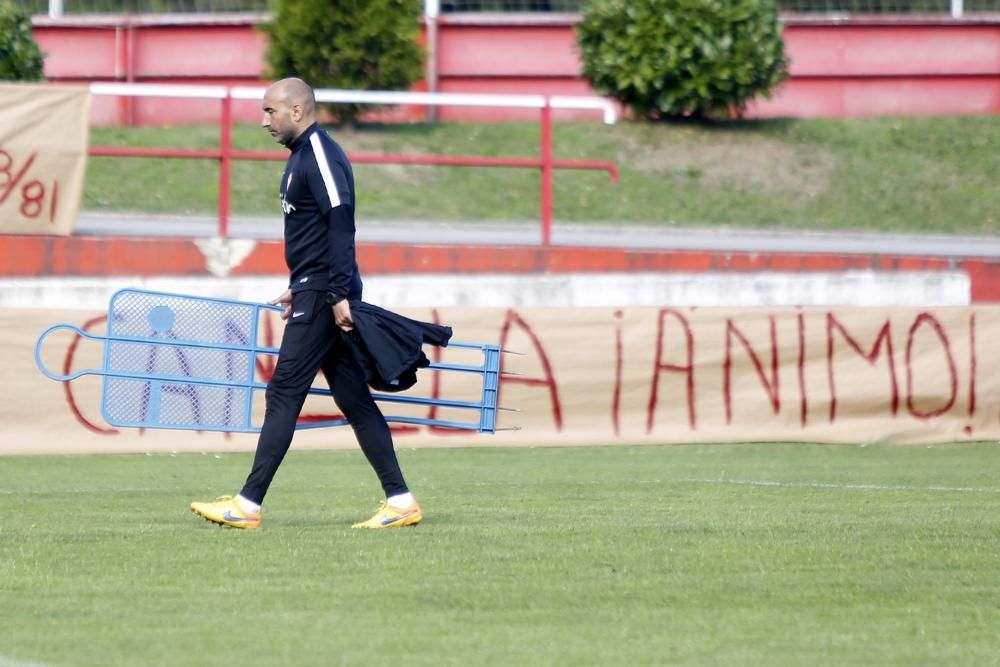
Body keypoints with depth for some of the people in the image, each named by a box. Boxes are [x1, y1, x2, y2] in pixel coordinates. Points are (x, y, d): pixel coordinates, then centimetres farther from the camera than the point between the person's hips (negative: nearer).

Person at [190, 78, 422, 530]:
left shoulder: (320, 155, -14)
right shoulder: (302, 154, 18)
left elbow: (341, 225, -22)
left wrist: (339, 295, -26)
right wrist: (299, 289, 25)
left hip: (324, 295, -10)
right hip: (318, 294, 10)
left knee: (284, 394, -9)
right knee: (353, 399, 8)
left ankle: (249, 505, -9)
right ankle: (400, 501, 7)